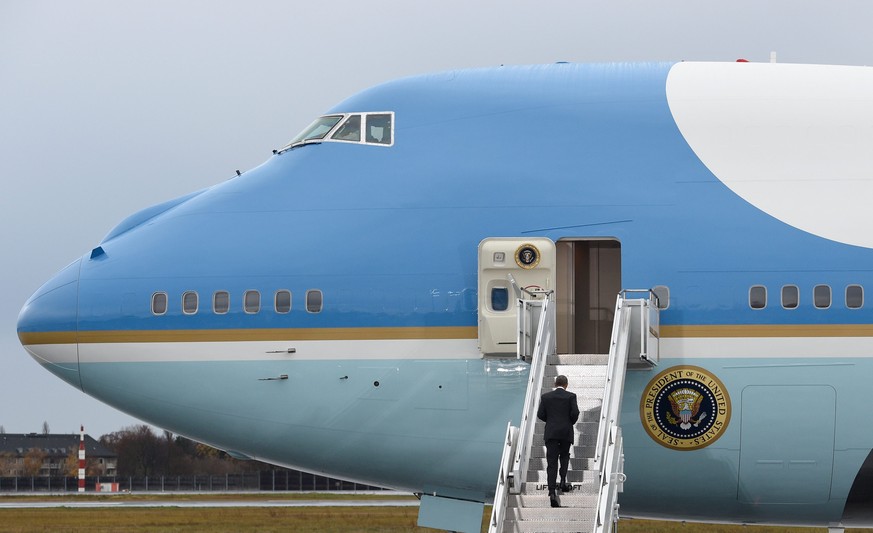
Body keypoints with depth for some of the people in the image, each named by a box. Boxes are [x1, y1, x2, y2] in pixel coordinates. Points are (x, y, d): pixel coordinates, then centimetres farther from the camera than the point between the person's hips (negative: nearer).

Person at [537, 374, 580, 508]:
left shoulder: (546, 397, 2)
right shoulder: (571, 396, -3)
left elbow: (540, 414, 0)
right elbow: (575, 413, -10)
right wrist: (570, 423, 9)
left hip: (551, 433, 0)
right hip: (566, 432, 0)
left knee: (551, 462, -2)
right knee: (564, 456, 23)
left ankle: (552, 492, -13)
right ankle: (563, 481, 8)